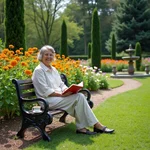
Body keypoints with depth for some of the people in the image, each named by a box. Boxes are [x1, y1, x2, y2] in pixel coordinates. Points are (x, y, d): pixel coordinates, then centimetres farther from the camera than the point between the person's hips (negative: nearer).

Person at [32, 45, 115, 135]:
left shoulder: (54, 69, 18)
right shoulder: (39, 70, -7)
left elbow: (61, 84, 17)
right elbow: (46, 91, -15)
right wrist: (62, 94, -21)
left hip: (60, 96, 8)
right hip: (48, 100, -8)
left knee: (80, 96, -19)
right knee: (78, 97, -22)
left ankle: (81, 127, -19)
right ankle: (96, 125, -13)